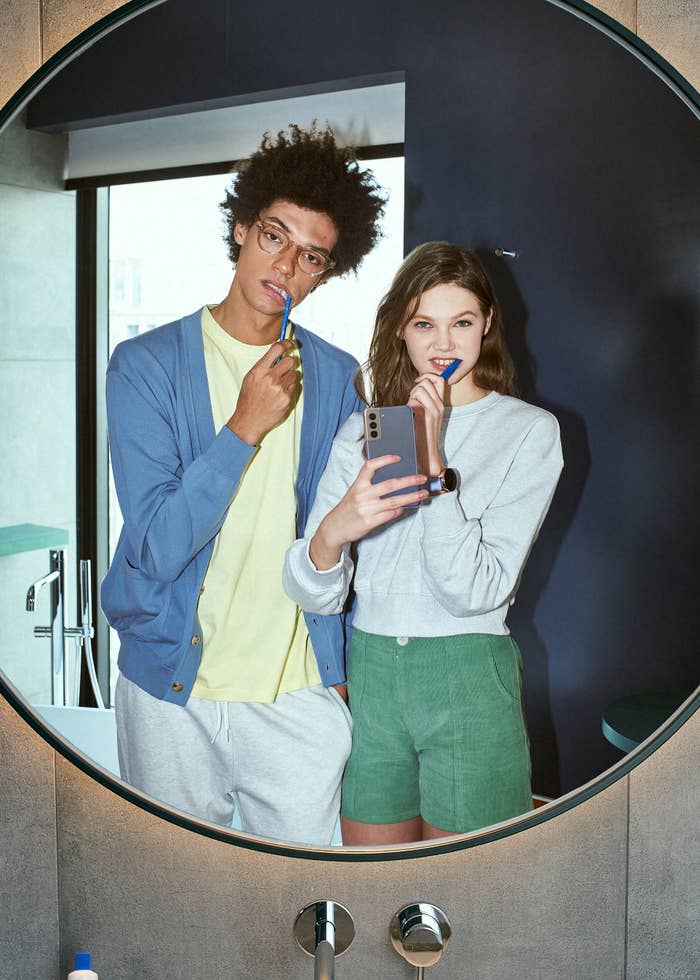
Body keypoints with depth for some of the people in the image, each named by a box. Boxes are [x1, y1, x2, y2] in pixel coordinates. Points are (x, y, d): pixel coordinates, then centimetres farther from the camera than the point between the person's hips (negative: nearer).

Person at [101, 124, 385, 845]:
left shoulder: (336, 378, 2)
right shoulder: (146, 365, -7)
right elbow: (159, 546, -16)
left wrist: (343, 666, 8)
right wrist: (245, 427, -21)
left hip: (301, 692, 2)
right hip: (169, 685, -1)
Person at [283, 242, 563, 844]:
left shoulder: (528, 430, -2)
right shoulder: (363, 431, 7)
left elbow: (476, 590, -12)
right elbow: (313, 596, -4)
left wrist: (434, 466, -18)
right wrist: (334, 529, -26)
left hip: (468, 679, -3)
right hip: (369, 675, 3)